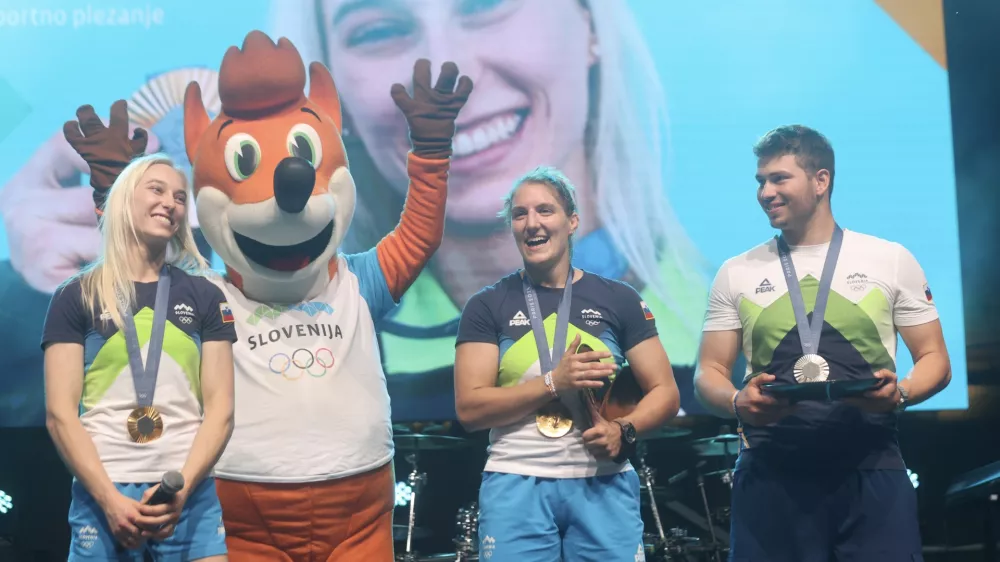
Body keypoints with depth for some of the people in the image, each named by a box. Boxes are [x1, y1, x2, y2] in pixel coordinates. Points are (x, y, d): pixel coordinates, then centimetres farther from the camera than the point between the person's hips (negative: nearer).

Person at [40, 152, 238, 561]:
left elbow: (220, 409, 4)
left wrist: (182, 488, -11)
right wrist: (109, 498, -12)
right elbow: (60, 413, -1)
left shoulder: (205, 297, 10)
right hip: (101, 495, -1)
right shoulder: (77, 297, 5)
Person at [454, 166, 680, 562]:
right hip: (516, 485, -1)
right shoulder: (487, 306, 3)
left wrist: (624, 430, -13)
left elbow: (665, 392, 7)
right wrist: (554, 383, -16)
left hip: (603, 485, 1)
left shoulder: (618, 299, 6)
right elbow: (469, 409, -5)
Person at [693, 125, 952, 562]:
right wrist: (738, 403, -13)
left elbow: (934, 359, 9)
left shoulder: (891, 261, 7)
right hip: (771, 474, 1)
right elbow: (709, 374, 9)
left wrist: (901, 392, -13)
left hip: (871, 471, -1)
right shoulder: (736, 274, 10)